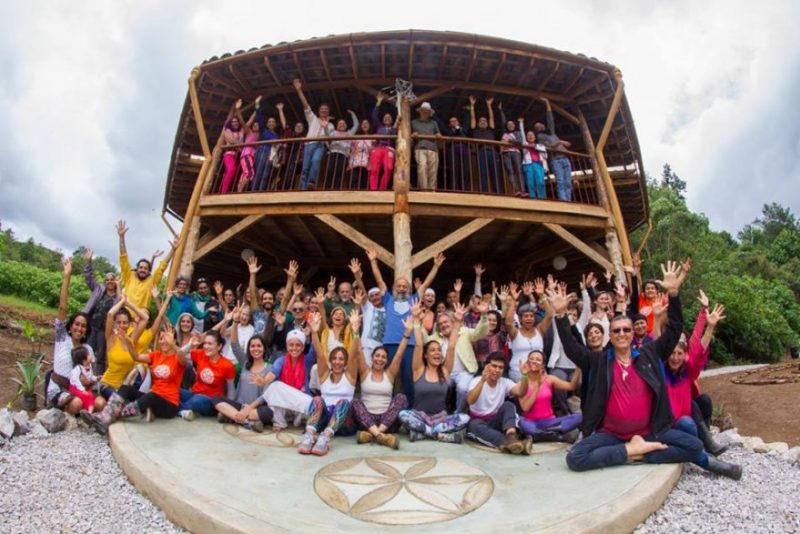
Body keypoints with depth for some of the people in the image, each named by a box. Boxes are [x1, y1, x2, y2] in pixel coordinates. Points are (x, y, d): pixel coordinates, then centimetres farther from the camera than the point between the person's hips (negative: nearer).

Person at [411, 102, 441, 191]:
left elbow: (439, 134, 27)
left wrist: (439, 135, 3)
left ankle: (432, 189, -6)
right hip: (420, 148, -2)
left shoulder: (433, 123, 27)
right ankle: (423, 189, -28)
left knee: (433, 171, -8)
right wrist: (412, 135, -1)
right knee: (422, 166, -26)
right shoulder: (414, 122, 23)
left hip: (433, 149, 3)